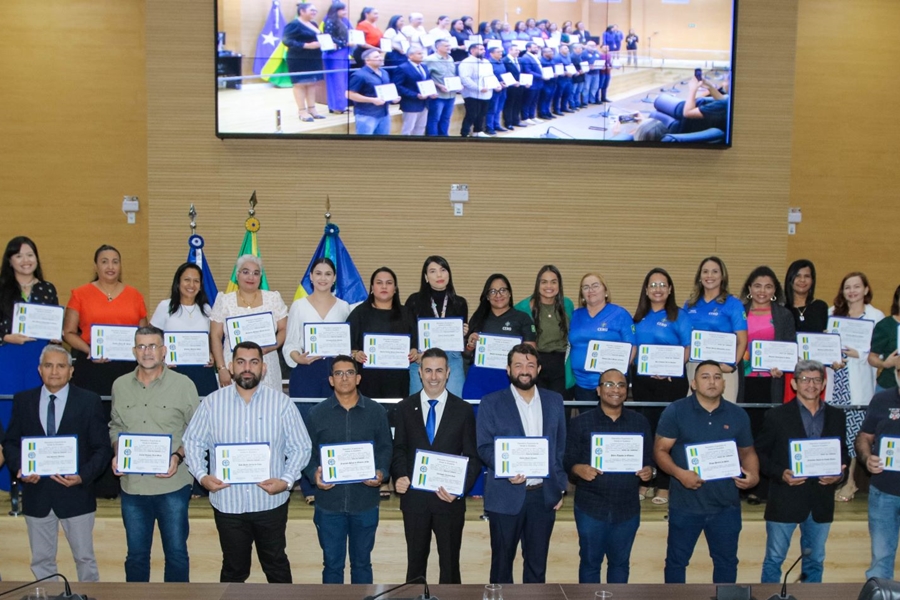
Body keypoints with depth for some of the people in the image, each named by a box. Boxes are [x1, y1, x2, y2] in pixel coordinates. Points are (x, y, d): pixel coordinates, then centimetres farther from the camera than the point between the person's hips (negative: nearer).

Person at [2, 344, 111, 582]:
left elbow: (102, 448, -4)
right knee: (41, 560, 14)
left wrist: (83, 476, -19)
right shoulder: (22, 400, 4)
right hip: (36, 493, 2)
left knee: (84, 557, 9)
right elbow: (11, 442, 7)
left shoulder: (89, 401, -4)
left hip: (76, 493, -2)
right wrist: (19, 467, -12)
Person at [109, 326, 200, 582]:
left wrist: (178, 456, -16)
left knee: (176, 552, 7)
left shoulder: (184, 385, -6)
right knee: (136, 554, 16)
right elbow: (115, 426, 14)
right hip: (132, 485, 3)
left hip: (172, 485, -3)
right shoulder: (120, 385, 5)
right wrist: (117, 454, -3)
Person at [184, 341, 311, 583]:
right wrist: (202, 475, -11)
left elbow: (301, 447, -2)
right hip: (228, 503, 1)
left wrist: (287, 480, -16)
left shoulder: (281, 402, -6)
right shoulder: (212, 402, -3)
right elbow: (193, 441, 5)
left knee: (275, 563, 18)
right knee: (234, 567, 17)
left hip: (271, 502, 0)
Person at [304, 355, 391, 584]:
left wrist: (381, 473, -16)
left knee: (362, 562, 15)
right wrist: (314, 473, -18)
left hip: (365, 503, 0)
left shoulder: (376, 411, 0)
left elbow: (385, 449, 2)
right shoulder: (317, 413, 0)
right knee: (332, 563, 12)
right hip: (329, 503, 0)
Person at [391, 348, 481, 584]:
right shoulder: (405, 407, 3)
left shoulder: (464, 410, -1)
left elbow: (472, 456, -2)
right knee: (415, 560, 16)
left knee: (450, 562, 11)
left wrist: (461, 489, -16)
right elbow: (399, 449, 6)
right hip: (414, 497, 1)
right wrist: (399, 476, -13)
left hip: (449, 499, -1)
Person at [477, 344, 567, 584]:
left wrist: (561, 488, 7)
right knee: (502, 560, 10)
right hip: (506, 496, -2)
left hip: (544, 495, 3)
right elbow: (485, 447, -5)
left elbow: (561, 447, 11)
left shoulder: (554, 401, 8)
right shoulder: (491, 403, -2)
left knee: (537, 561, 12)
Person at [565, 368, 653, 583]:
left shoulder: (640, 422, 6)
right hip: (591, 508, -2)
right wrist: (578, 469, -25)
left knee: (620, 562, 16)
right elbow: (567, 461, -3)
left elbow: (650, 459, 9)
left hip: (627, 508, 2)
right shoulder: (580, 423, -2)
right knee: (590, 561, 10)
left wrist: (649, 471, -13)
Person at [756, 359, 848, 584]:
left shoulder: (837, 417, 8)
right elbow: (760, 453, -2)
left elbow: (844, 453, 13)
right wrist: (780, 474, -17)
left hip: (821, 502, 4)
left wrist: (839, 473, -7)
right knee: (774, 559, 4)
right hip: (785, 500, -3)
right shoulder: (777, 416, -3)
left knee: (815, 561, 14)